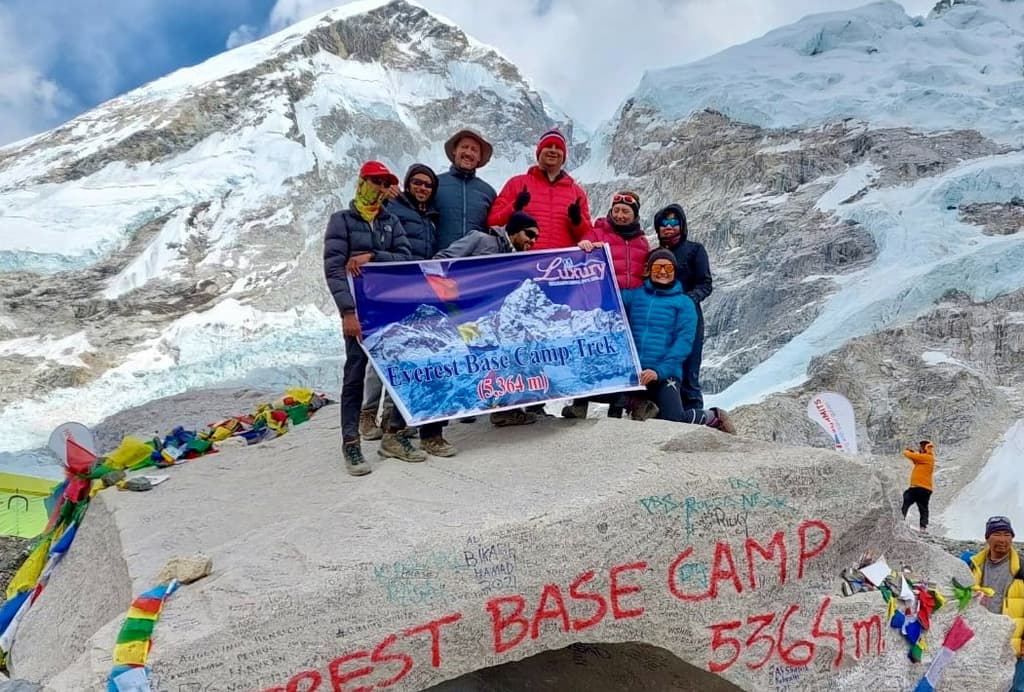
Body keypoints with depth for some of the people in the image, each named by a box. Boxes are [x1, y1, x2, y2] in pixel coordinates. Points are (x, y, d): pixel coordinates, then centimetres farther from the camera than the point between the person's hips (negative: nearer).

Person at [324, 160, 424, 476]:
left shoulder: (392, 222, 15)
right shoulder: (341, 220, 2)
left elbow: (406, 259, 2)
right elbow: (334, 269, -8)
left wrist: (372, 257, -13)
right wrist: (348, 311, -18)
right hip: (359, 308, -4)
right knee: (355, 374, -4)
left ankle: (394, 434, 15)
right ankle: (351, 444, 2)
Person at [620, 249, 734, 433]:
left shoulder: (684, 303, 7)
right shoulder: (634, 295, 12)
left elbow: (684, 341, -3)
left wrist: (659, 371, -17)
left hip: (665, 373, -2)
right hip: (632, 370, 2)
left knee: (673, 420, -15)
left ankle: (714, 417, 15)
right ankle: (642, 404, 6)